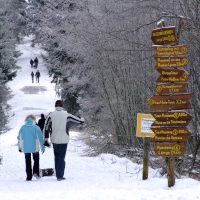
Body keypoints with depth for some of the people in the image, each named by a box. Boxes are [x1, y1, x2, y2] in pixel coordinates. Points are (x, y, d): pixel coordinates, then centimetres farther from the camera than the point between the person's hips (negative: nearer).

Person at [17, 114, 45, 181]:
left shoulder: (22, 128, 2)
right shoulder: (36, 128, -7)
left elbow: (19, 138, 9)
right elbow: (40, 138, -10)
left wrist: (19, 147, 18)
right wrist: (42, 147, -6)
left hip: (25, 148, 2)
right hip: (34, 148, -2)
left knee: (28, 162, 11)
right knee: (36, 159, 17)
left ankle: (29, 176, 8)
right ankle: (35, 172, -1)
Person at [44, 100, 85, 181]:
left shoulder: (51, 115, -2)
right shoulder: (67, 115, -4)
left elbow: (46, 127, -1)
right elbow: (79, 121, 6)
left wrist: (46, 138, 7)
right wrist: (82, 120, 29)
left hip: (54, 140, 2)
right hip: (64, 140, -2)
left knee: (57, 157, 15)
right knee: (61, 158, 2)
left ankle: (58, 175, 17)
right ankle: (60, 176, -2)